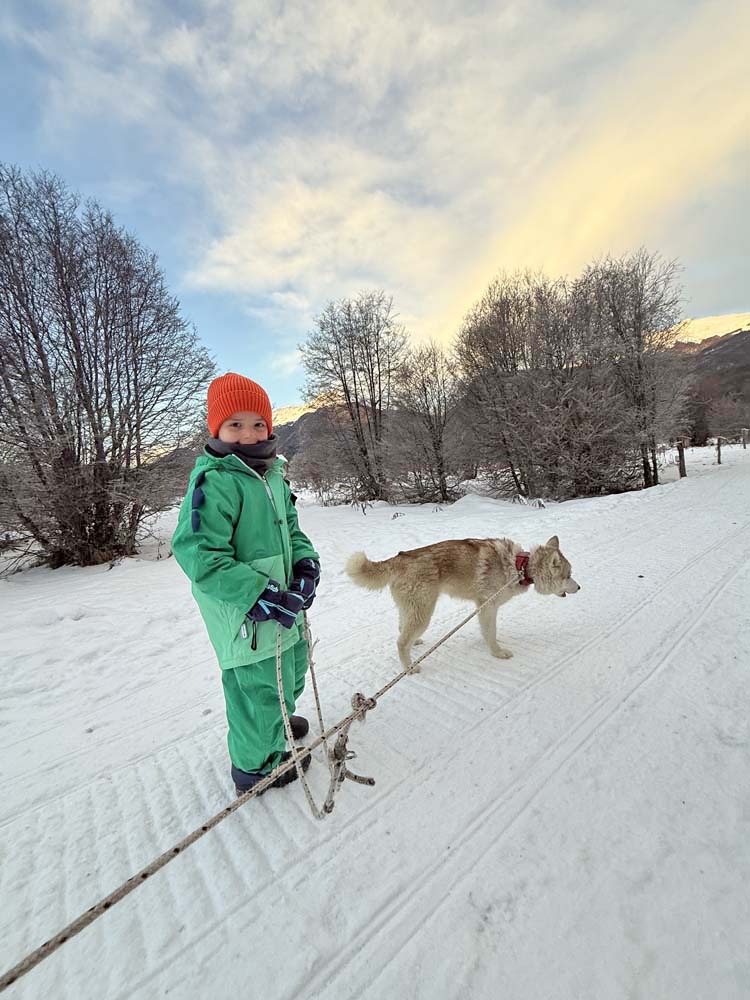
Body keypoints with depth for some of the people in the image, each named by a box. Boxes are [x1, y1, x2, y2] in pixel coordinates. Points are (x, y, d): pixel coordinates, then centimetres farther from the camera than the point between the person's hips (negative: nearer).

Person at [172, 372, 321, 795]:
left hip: (283, 604, 9)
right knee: (260, 685, 8)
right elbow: (198, 553, -26)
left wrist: (306, 563, -6)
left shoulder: (273, 475, 5)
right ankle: (257, 766, 37)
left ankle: (277, 721, 57)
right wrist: (258, 594, -29)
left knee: (293, 668, 28)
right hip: (246, 616, -9)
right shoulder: (214, 482, -22)